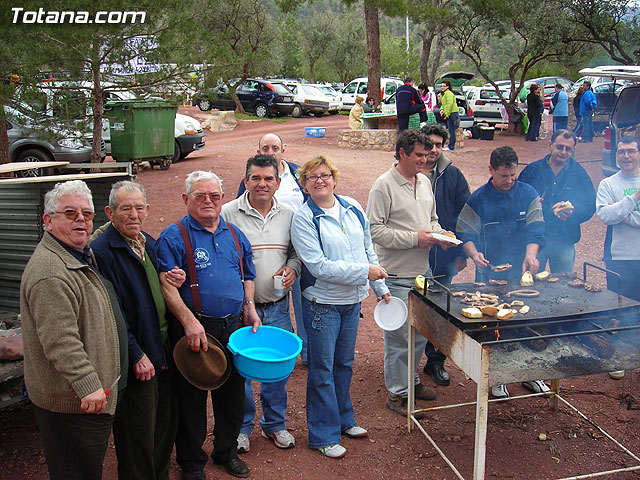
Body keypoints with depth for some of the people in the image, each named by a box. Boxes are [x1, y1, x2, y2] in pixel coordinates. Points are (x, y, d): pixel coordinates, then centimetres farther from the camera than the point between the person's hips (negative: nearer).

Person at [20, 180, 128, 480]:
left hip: (96, 394, 10)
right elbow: (60, 341, -28)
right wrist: (88, 386, -29)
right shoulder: (49, 271, -23)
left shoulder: (83, 257, 11)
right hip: (72, 400, -10)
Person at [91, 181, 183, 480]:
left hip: (164, 352, 8)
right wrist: (137, 354, -18)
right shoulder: (101, 251, -16)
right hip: (136, 361, -8)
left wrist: (175, 280, -1)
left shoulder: (150, 243, 10)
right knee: (139, 433, 5)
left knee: (166, 422, 19)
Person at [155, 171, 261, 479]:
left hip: (233, 327, 5)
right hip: (194, 329, -5)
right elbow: (166, 285, -17)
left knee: (232, 393, 17)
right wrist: (189, 321, -26)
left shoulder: (234, 234, 11)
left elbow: (247, 275, 21)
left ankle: (227, 451, 38)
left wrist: (249, 309, 7)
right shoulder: (174, 237, -8)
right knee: (192, 397, 8)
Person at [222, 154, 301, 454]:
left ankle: (274, 423, 35)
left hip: (278, 307, 3)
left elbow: (297, 252, 16)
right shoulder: (228, 213, -7)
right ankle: (241, 426, 30)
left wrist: (292, 268, -5)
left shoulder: (288, 215, 5)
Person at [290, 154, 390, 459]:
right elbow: (319, 266, -21)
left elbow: (368, 250, 13)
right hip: (322, 303, -5)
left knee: (344, 363, 19)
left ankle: (344, 419, 37)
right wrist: (365, 271, -21)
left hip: (353, 300, 6)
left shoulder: (353, 209, 4)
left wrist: (381, 288, 13)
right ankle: (324, 436, 18)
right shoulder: (303, 219, -13)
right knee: (323, 370, 5)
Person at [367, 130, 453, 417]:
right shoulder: (384, 186, -12)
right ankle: (397, 393, 13)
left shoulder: (424, 181, 12)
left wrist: (438, 233, 2)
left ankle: (411, 380, 34)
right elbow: (375, 229, -17)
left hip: (422, 271, 8)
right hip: (397, 275, -8)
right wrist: (414, 239, -19)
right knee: (399, 335, 0)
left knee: (421, 331, 17)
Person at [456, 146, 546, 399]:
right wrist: (474, 253, -22)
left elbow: (535, 229, -5)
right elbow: (465, 233, -2)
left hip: (522, 272, 2)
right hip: (490, 274, -1)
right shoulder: (478, 199, -2)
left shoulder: (528, 194, 2)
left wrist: (530, 255, -22)